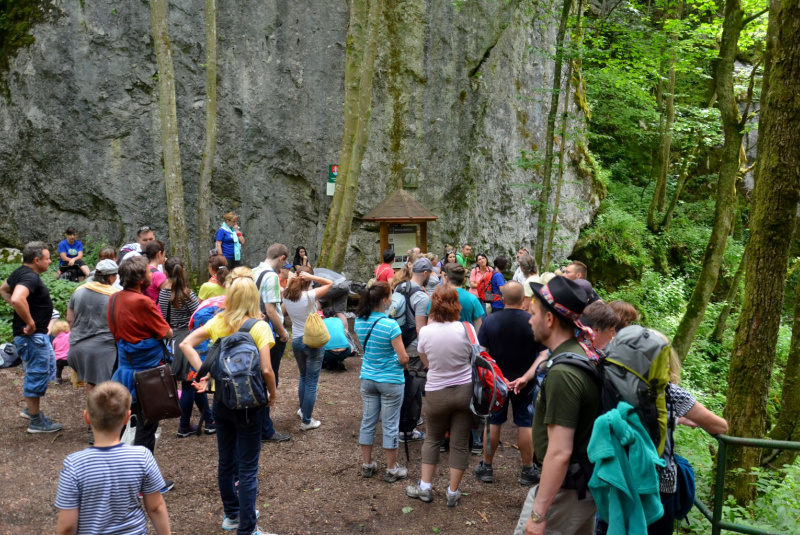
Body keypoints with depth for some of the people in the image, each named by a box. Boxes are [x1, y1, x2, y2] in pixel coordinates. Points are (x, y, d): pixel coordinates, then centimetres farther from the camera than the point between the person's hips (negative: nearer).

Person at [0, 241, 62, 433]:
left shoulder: (20, 273, 10)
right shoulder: (30, 277, -22)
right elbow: (17, 299, -39)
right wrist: (30, 322, -27)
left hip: (38, 335, 11)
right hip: (32, 336, -11)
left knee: (47, 369, 23)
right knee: (37, 376, 0)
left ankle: (30, 408, 34)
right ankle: (36, 422, 12)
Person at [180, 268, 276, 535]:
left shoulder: (218, 322, -2)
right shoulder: (259, 327, -16)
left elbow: (185, 345, -3)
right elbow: (266, 369, -21)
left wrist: (204, 373, -3)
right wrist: (273, 393, -4)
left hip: (221, 400, 5)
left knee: (226, 461, 20)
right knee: (248, 468, 6)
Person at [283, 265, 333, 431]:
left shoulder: (286, 295, -6)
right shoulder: (310, 296, -21)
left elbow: (289, 286, 16)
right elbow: (330, 283, -14)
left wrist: (295, 277, -4)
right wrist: (310, 277, -22)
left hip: (296, 340, 6)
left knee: (303, 377, 27)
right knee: (311, 382, 4)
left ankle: (303, 410, 42)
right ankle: (306, 421, 10)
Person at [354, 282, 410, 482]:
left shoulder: (359, 322, -4)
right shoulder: (391, 325, -23)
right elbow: (403, 358, -19)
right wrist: (403, 362, 1)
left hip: (367, 378, 6)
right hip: (390, 381, -5)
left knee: (368, 421, 15)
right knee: (390, 425, 7)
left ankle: (367, 465, 28)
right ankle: (391, 469, 19)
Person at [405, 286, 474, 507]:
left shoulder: (426, 332, -12)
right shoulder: (465, 329, -13)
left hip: (436, 394, 0)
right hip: (465, 390, 0)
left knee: (432, 439, 21)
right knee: (460, 443, 12)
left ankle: (425, 487, 24)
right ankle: (453, 493, 21)